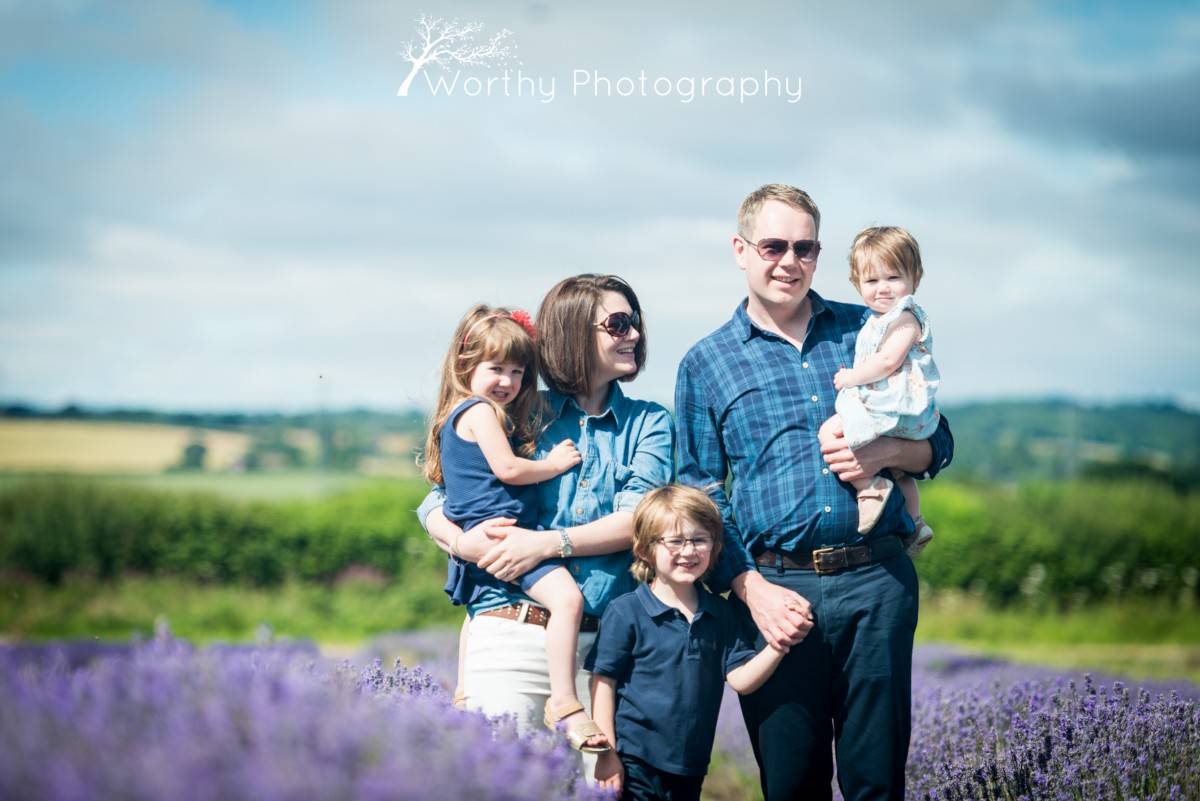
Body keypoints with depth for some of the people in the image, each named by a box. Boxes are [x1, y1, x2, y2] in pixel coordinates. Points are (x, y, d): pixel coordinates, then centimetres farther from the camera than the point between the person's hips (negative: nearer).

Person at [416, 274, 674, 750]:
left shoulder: (648, 424, 13)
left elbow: (639, 520, -3)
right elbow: (436, 503, 12)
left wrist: (549, 543, -14)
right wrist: (462, 542, -10)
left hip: (604, 642, 1)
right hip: (511, 636, -1)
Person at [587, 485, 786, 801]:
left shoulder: (721, 613, 7)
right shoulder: (625, 612, -9)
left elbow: (740, 678, 0)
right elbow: (603, 683, -7)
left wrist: (777, 647, -17)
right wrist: (606, 755, -11)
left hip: (691, 767, 5)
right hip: (634, 763, -5)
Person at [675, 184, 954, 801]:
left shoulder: (869, 330, 12)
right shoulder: (706, 364, 8)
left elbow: (937, 442, 16)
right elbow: (699, 496, 6)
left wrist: (886, 452, -8)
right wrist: (751, 589, -8)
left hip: (877, 581, 1)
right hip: (776, 586, -1)